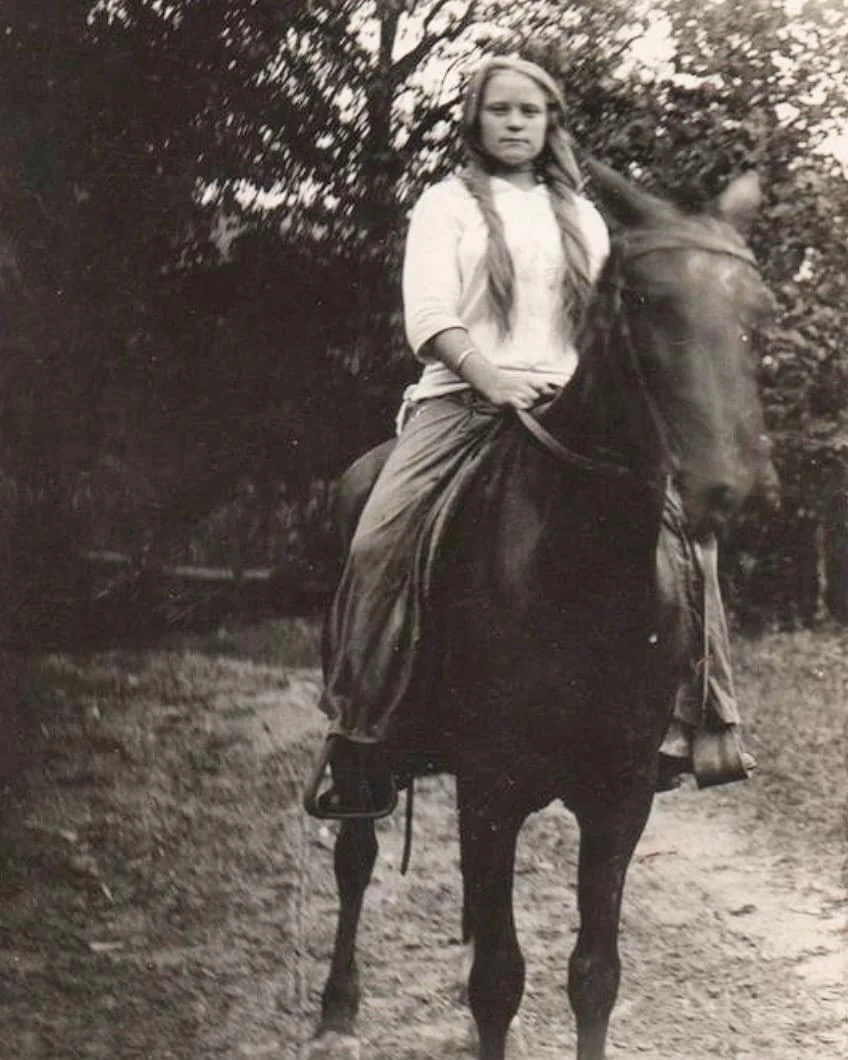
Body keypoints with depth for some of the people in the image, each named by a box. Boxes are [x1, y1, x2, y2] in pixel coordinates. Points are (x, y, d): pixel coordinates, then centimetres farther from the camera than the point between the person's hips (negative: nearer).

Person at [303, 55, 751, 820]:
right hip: (464, 397, -3)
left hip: (568, 401, 3)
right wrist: (493, 378, -21)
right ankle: (354, 736, -19)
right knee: (380, 543, -25)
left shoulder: (581, 215, 20)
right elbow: (429, 315, -4)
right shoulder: (448, 203, 9)